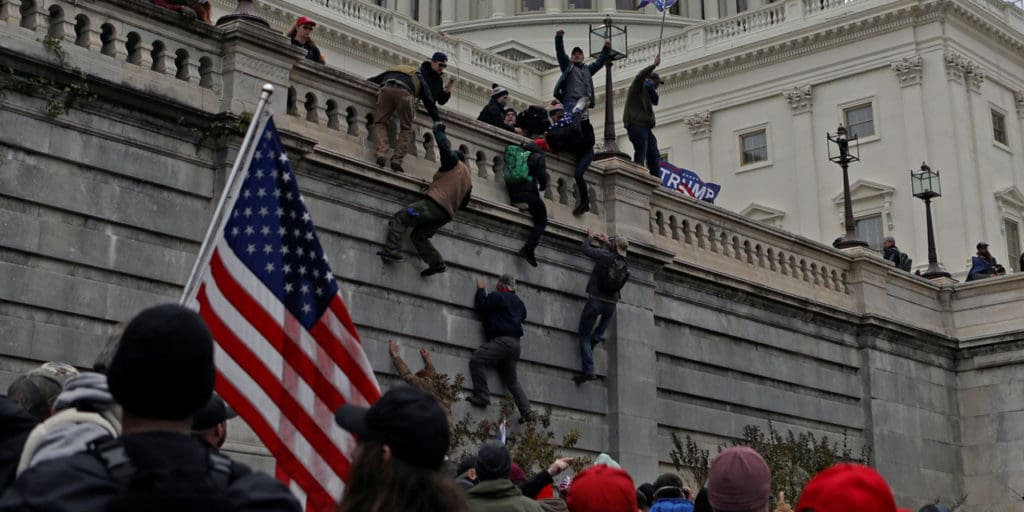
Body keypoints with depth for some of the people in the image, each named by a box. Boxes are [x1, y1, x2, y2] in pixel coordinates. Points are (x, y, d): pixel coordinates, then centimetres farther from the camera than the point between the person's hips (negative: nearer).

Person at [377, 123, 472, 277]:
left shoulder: (454, 163, 6)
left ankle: (391, 250, -23)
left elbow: (445, 148, -7)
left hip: (434, 203, -8)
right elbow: (463, 203, 28)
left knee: (399, 218, -6)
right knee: (418, 235, 18)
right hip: (447, 214, 8)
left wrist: (437, 130, 10)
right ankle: (437, 263, 5)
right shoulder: (468, 180, 26)